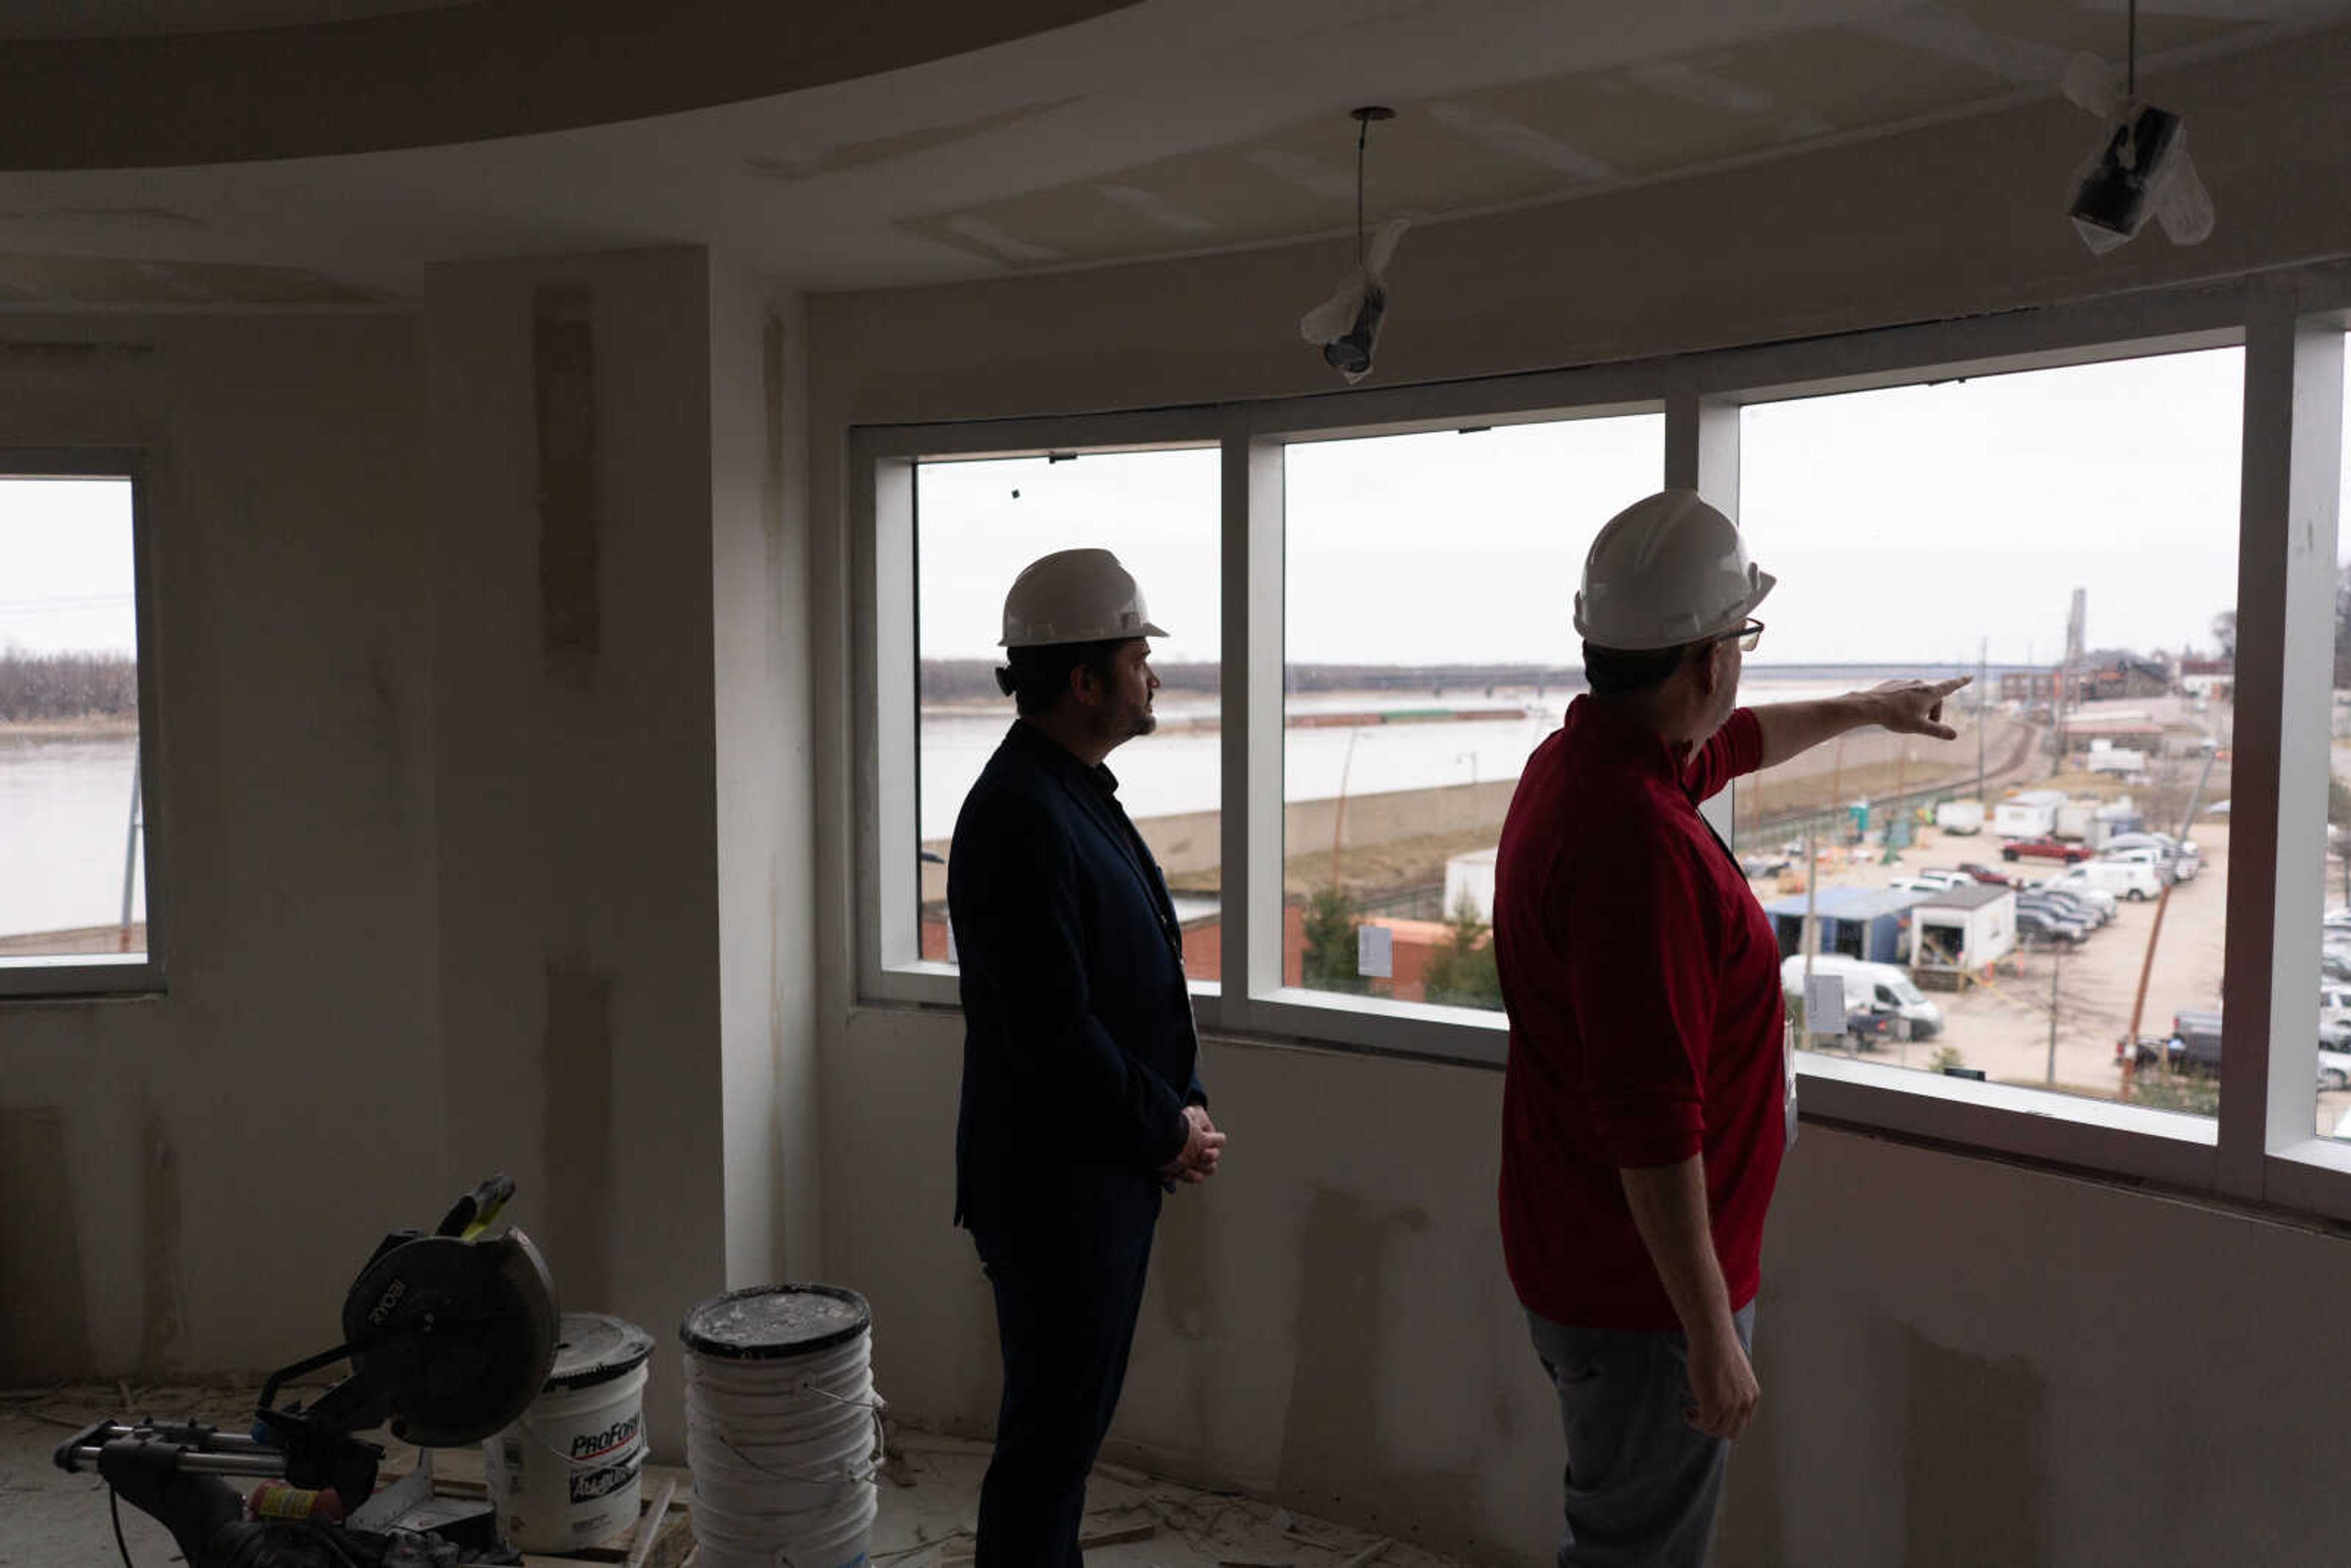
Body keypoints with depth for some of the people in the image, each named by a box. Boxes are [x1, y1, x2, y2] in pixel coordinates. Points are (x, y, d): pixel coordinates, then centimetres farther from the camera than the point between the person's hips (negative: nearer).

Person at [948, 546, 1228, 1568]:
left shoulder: (1081, 794, 10)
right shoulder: (1020, 818, -22)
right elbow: (1056, 1032, -25)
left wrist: (1183, 1104, 3)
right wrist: (1168, 1130, -12)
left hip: (1109, 1174, 10)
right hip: (1054, 1185, -9)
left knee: (1073, 1415, 20)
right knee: (1052, 1427, 3)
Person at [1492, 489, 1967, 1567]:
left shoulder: (1577, 758, 3)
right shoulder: (1636, 841, -30)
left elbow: (1736, 743, 27)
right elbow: (1654, 1126, -31)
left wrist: (1864, 709, 41)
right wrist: (1712, 1339, -24)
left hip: (1576, 1259, 10)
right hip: (1642, 1288, -10)